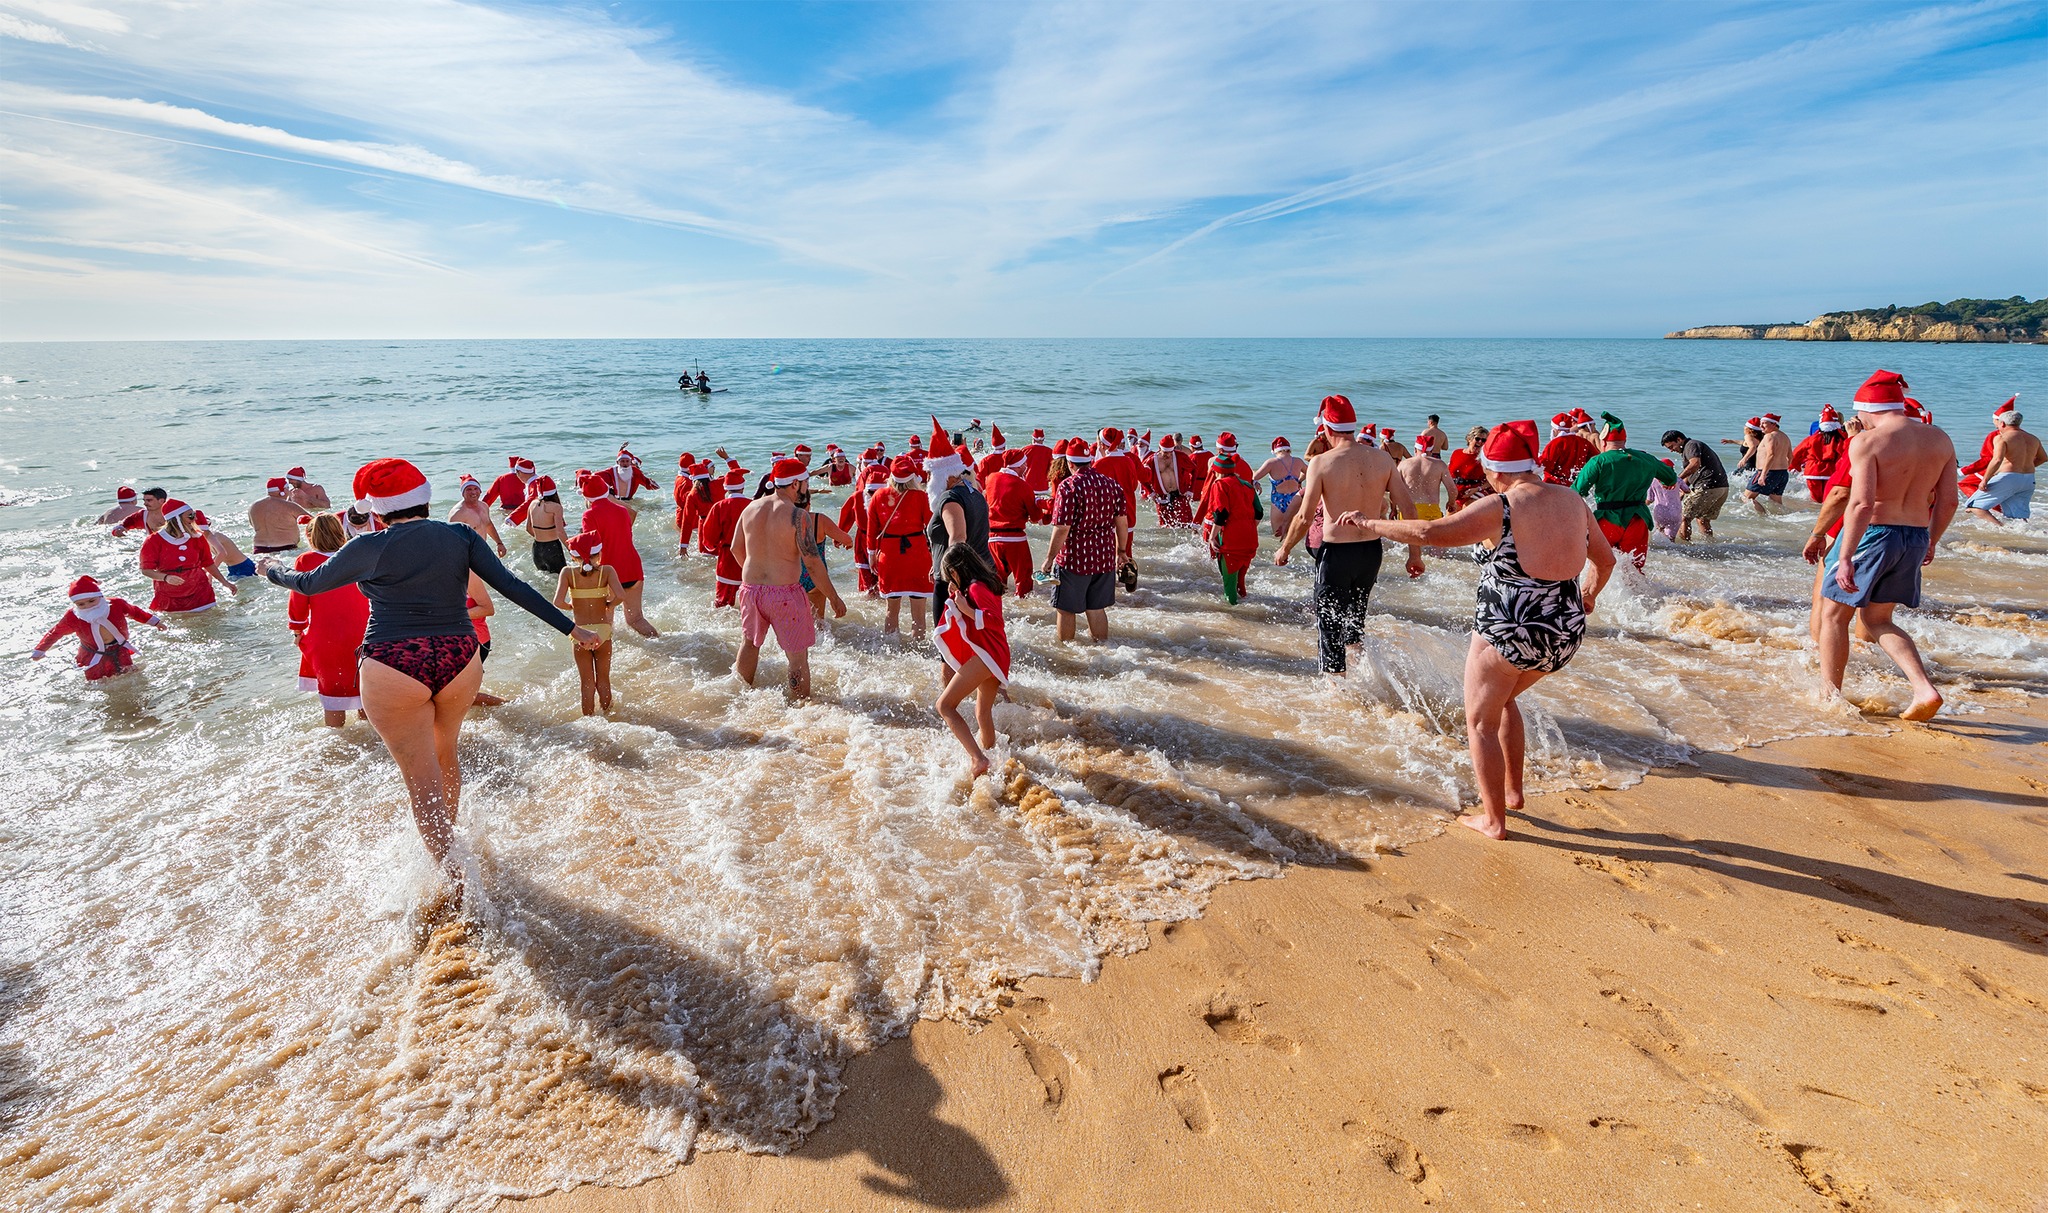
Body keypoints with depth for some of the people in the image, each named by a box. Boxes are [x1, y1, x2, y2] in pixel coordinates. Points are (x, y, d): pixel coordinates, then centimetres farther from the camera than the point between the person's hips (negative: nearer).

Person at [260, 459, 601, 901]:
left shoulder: (371, 547, -2)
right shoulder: (460, 537, 4)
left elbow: (309, 584, 13)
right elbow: (514, 587, -2)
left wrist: (272, 570, 35)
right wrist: (570, 628, -2)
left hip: (394, 668, -4)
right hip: (458, 661, 4)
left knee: (422, 781, 4)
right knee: (445, 755, 26)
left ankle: (457, 886, 3)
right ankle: (447, 841, 44)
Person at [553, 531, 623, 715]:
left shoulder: (568, 572, -7)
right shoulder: (607, 571, -9)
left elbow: (558, 602, -19)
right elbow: (621, 596, -23)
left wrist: (570, 607, 2)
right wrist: (608, 605, -3)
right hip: (603, 631, 0)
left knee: (587, 683, 14)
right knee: (603, 680, 18)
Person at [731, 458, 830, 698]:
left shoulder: (751, 508, 5)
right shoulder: (797, 514, -15)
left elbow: (736, 548, 16)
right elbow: (812, 562, -17)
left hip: (750, 588, 7)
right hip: (784, 593, -7)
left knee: (749, 644, 27)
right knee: (798, 657, 6)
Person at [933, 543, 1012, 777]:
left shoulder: (976, 587, -11)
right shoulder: (987, 582, 17)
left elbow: (993, 619, -25)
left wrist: (966, 608, -18)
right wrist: (956, 595, 13)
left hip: (985, 655, -10)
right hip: (997, 657, 10)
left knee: (945, 705, -12)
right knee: (983, 713, 24)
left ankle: (978, 758, -23)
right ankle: (989, 755, 38)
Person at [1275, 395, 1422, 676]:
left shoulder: (1322, 462, -13)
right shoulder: (1382, 458, 0)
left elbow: (1304, 518, -13)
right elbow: (1408, 508, 1)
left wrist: (1284, 550, 3)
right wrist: (1415, 553, 10)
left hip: (1336, 553, -5)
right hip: (1372, 551, 5)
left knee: (1330, 625, 9)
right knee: (1355, 620, 25)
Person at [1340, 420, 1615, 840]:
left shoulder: (1499, 508, -15)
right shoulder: (1574, 501, 5)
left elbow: (1430, 533, -21)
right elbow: (1606, 559, 18)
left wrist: (1370, 523, -8)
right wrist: (1589, 594, 38)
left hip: (1510, 630, -7)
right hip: (1565, 632, 7)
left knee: (1481, 721, 11)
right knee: (1502, 698, 30)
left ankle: (1493, 820, 17)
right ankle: (1513, 792, 36)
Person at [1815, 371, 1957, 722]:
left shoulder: (1867, 441, -14)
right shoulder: (1940, 440, 7)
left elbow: (1862, 503, -22)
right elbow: (1948, 501, 10)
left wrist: (1845, 558, -22)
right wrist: (1931, 542, 24)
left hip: (1872, 534, -7)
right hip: (1915, 538, 7)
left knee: (1834, 615, 9)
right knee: (1877, 620, 19)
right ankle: (1925, 689, 3)